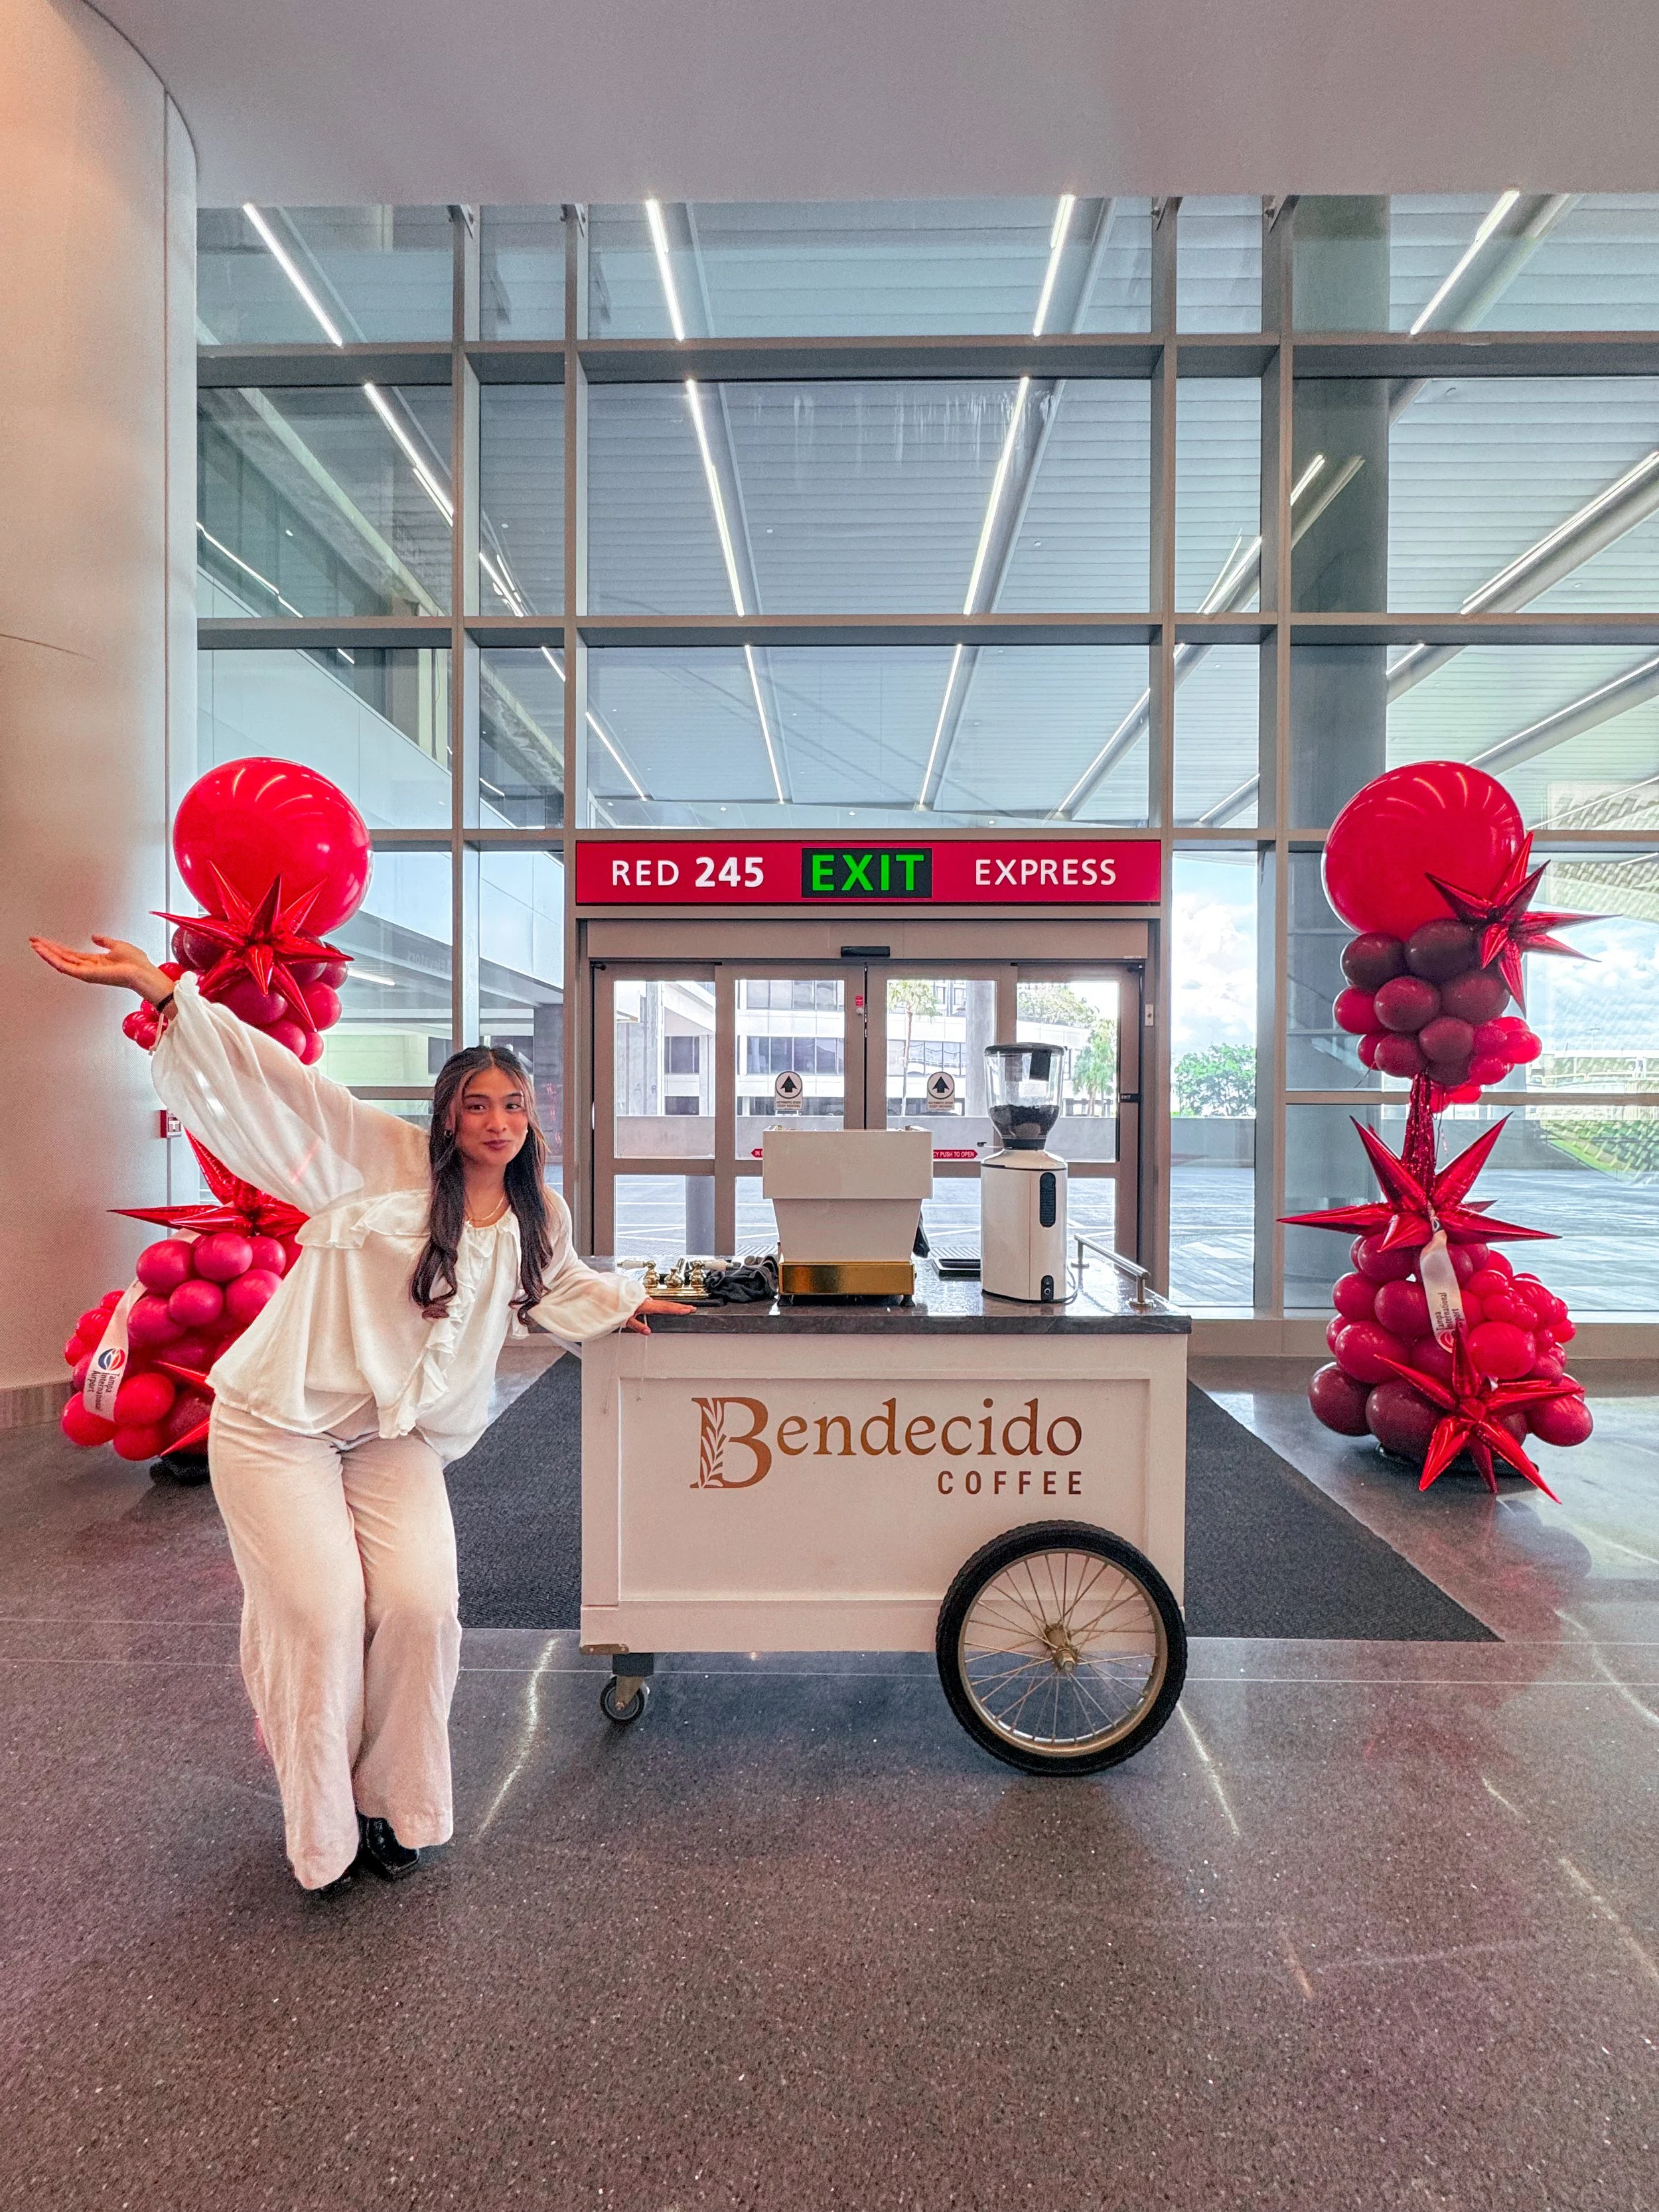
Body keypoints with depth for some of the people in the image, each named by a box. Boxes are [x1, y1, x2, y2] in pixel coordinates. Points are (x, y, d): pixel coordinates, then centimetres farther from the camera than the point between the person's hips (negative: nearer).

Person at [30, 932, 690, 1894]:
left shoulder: (539, 1218, 4)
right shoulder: (382, 1158, -10)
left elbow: (561, 1285, 27)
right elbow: (279, 1080, -17)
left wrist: (629, 1299, 19)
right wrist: (161, 990, -23)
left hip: (398, 1439, 4)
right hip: (281, 1420, -3)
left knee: (421, 1606, -9)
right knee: (326, 1613, -9)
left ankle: (391, 1803, 20)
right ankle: (322, 1828, 19)